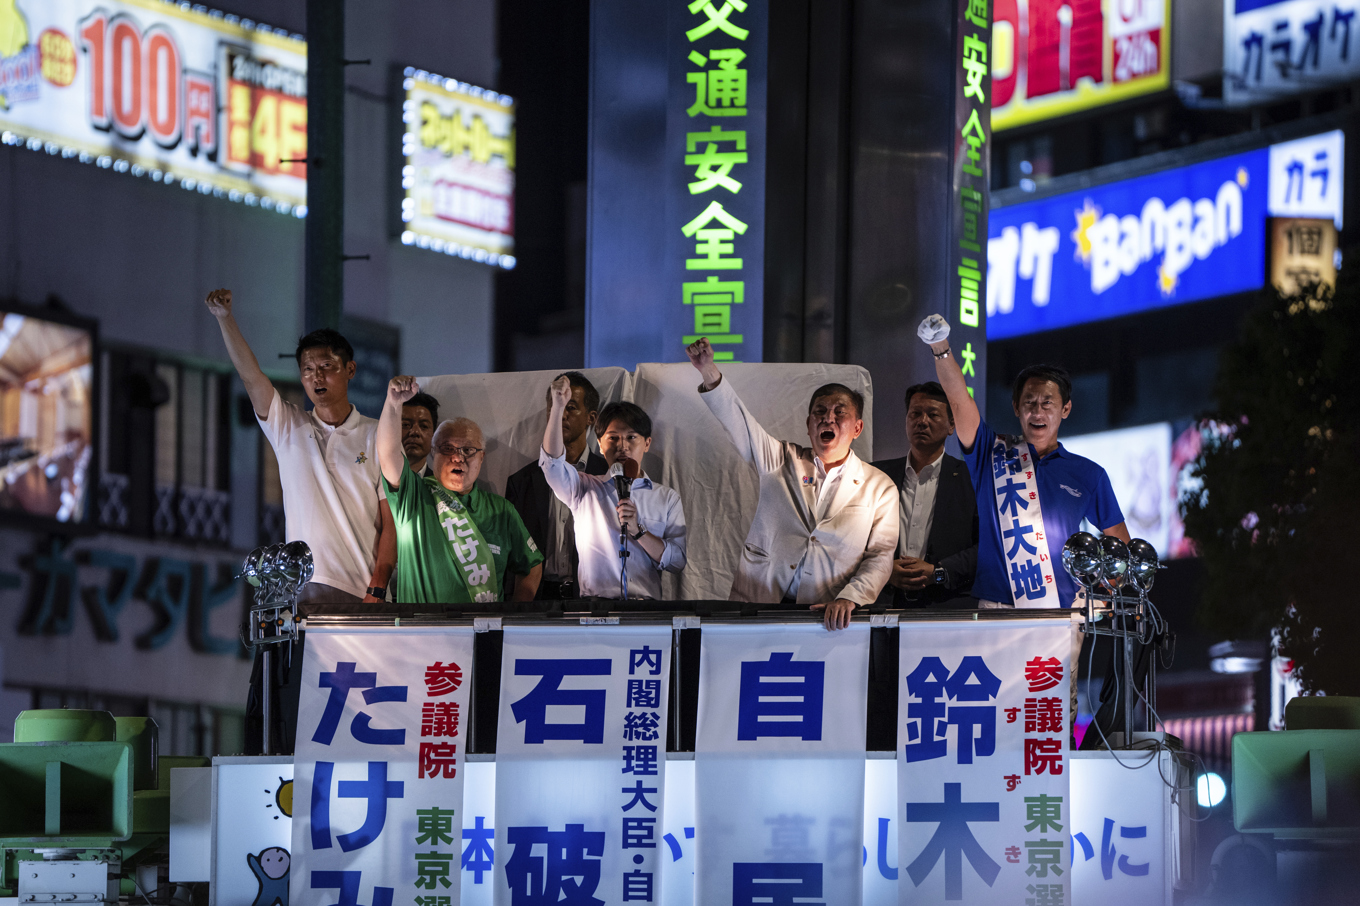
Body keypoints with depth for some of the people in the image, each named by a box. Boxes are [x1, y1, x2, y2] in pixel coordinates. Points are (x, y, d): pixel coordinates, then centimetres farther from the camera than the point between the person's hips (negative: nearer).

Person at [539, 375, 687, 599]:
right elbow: (552, 461, -4)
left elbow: (677, 562, 8)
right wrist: (558, 407, -14)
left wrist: (637, 531, -6)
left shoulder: (667, 499, 16)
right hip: (593, 607, -1)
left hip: (646, 607, 1)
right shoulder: (585, 490, 15)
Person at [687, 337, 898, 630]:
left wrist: (848, 598, -13)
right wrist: (709, 372, -15)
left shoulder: (880, 488, 10)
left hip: (828, 615, -1)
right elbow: (738, 421, 1)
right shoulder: (782, 461, 13)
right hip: (757, 603, 1)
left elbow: (881, 557, 4)